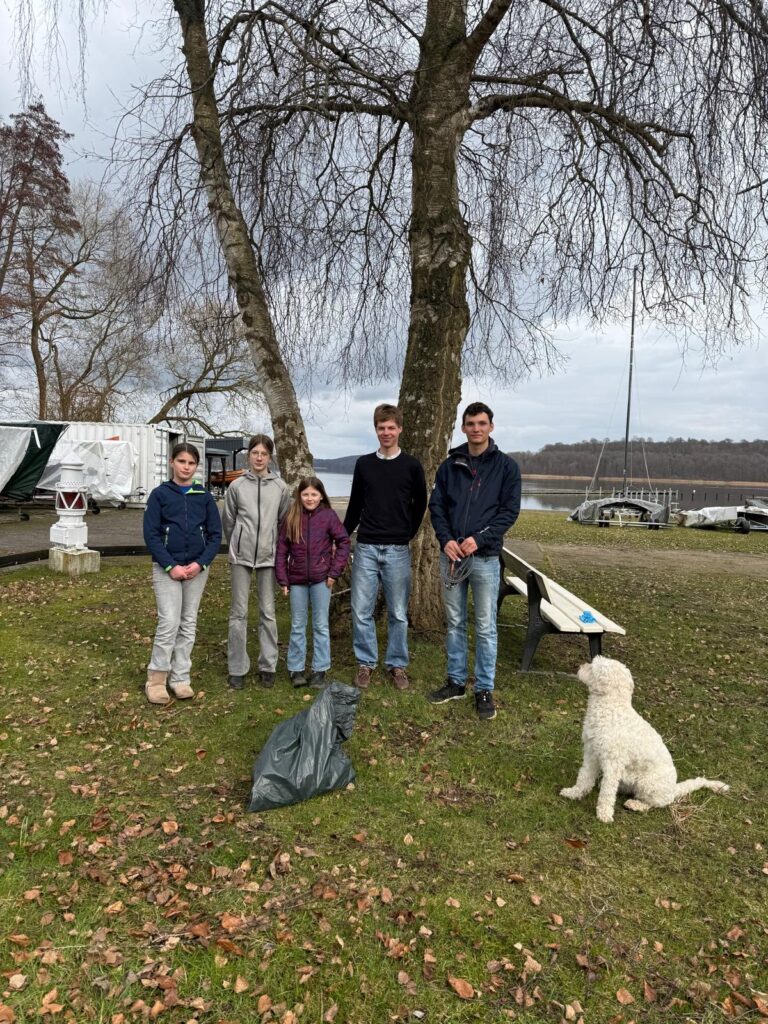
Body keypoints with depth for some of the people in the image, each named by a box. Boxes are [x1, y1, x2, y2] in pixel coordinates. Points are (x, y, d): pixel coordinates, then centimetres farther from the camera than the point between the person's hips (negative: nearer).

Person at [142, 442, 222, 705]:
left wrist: (200, 563, -10)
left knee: (188, 624, 7)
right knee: (169, 622, -9)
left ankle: (180, 678, 16)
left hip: (197, 568, 3)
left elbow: (215, 534, 4)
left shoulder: (204, 496, 6)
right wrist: (171, 566, -14)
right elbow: (151, 534, -5)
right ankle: (156, 678, 4)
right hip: (166, 568, -3)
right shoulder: (160, 494, 0)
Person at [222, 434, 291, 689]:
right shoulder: (237, 486, 0)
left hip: (268, 555, 0)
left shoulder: (280, 487, 1)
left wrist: (273, 545, 10)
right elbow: (228, 520, 10)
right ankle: (237, 669, 13)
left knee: (268, 612, 6)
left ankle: (268, 666, 17)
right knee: (239, 612, 4)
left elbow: (284, 520, 9)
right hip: (241, 555, 0)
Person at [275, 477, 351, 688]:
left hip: (321, 579, -2)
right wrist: (283, 579, -2)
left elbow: (343, 542, -2)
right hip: (297, 580, 2)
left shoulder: (328, 516, -5)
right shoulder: (291, 518, 0)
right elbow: (282, 549, 1)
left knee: (321, 625, 8)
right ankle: (296, 669, 23)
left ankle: (320, 669, 19)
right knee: (297, 626, 12)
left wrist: (335, 571, -7)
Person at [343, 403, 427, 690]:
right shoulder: (364, 464, 7)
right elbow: (355, 506, 13)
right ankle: (365, 663, 18)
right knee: (361, 611, 3)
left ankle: (397, 664, 21)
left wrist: (408, 534, 7)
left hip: (397, 551, -1)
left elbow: (420, 505, 11)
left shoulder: (411, 465, 1)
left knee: (398, 613, 7)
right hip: (365, 548, 2)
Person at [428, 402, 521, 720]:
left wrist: (479, 539, -15)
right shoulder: (450, 465, 8)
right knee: (454, 622, 13)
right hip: (451, 555, 3)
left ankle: (484, 689, 16)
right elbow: (436, 505, 8)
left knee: (485, 627, 3)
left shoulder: (506, 466, 0)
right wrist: (446, 539, -8)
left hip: (485, 557, -3)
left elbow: (510, 510, -4)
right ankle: (456, 681, 26)